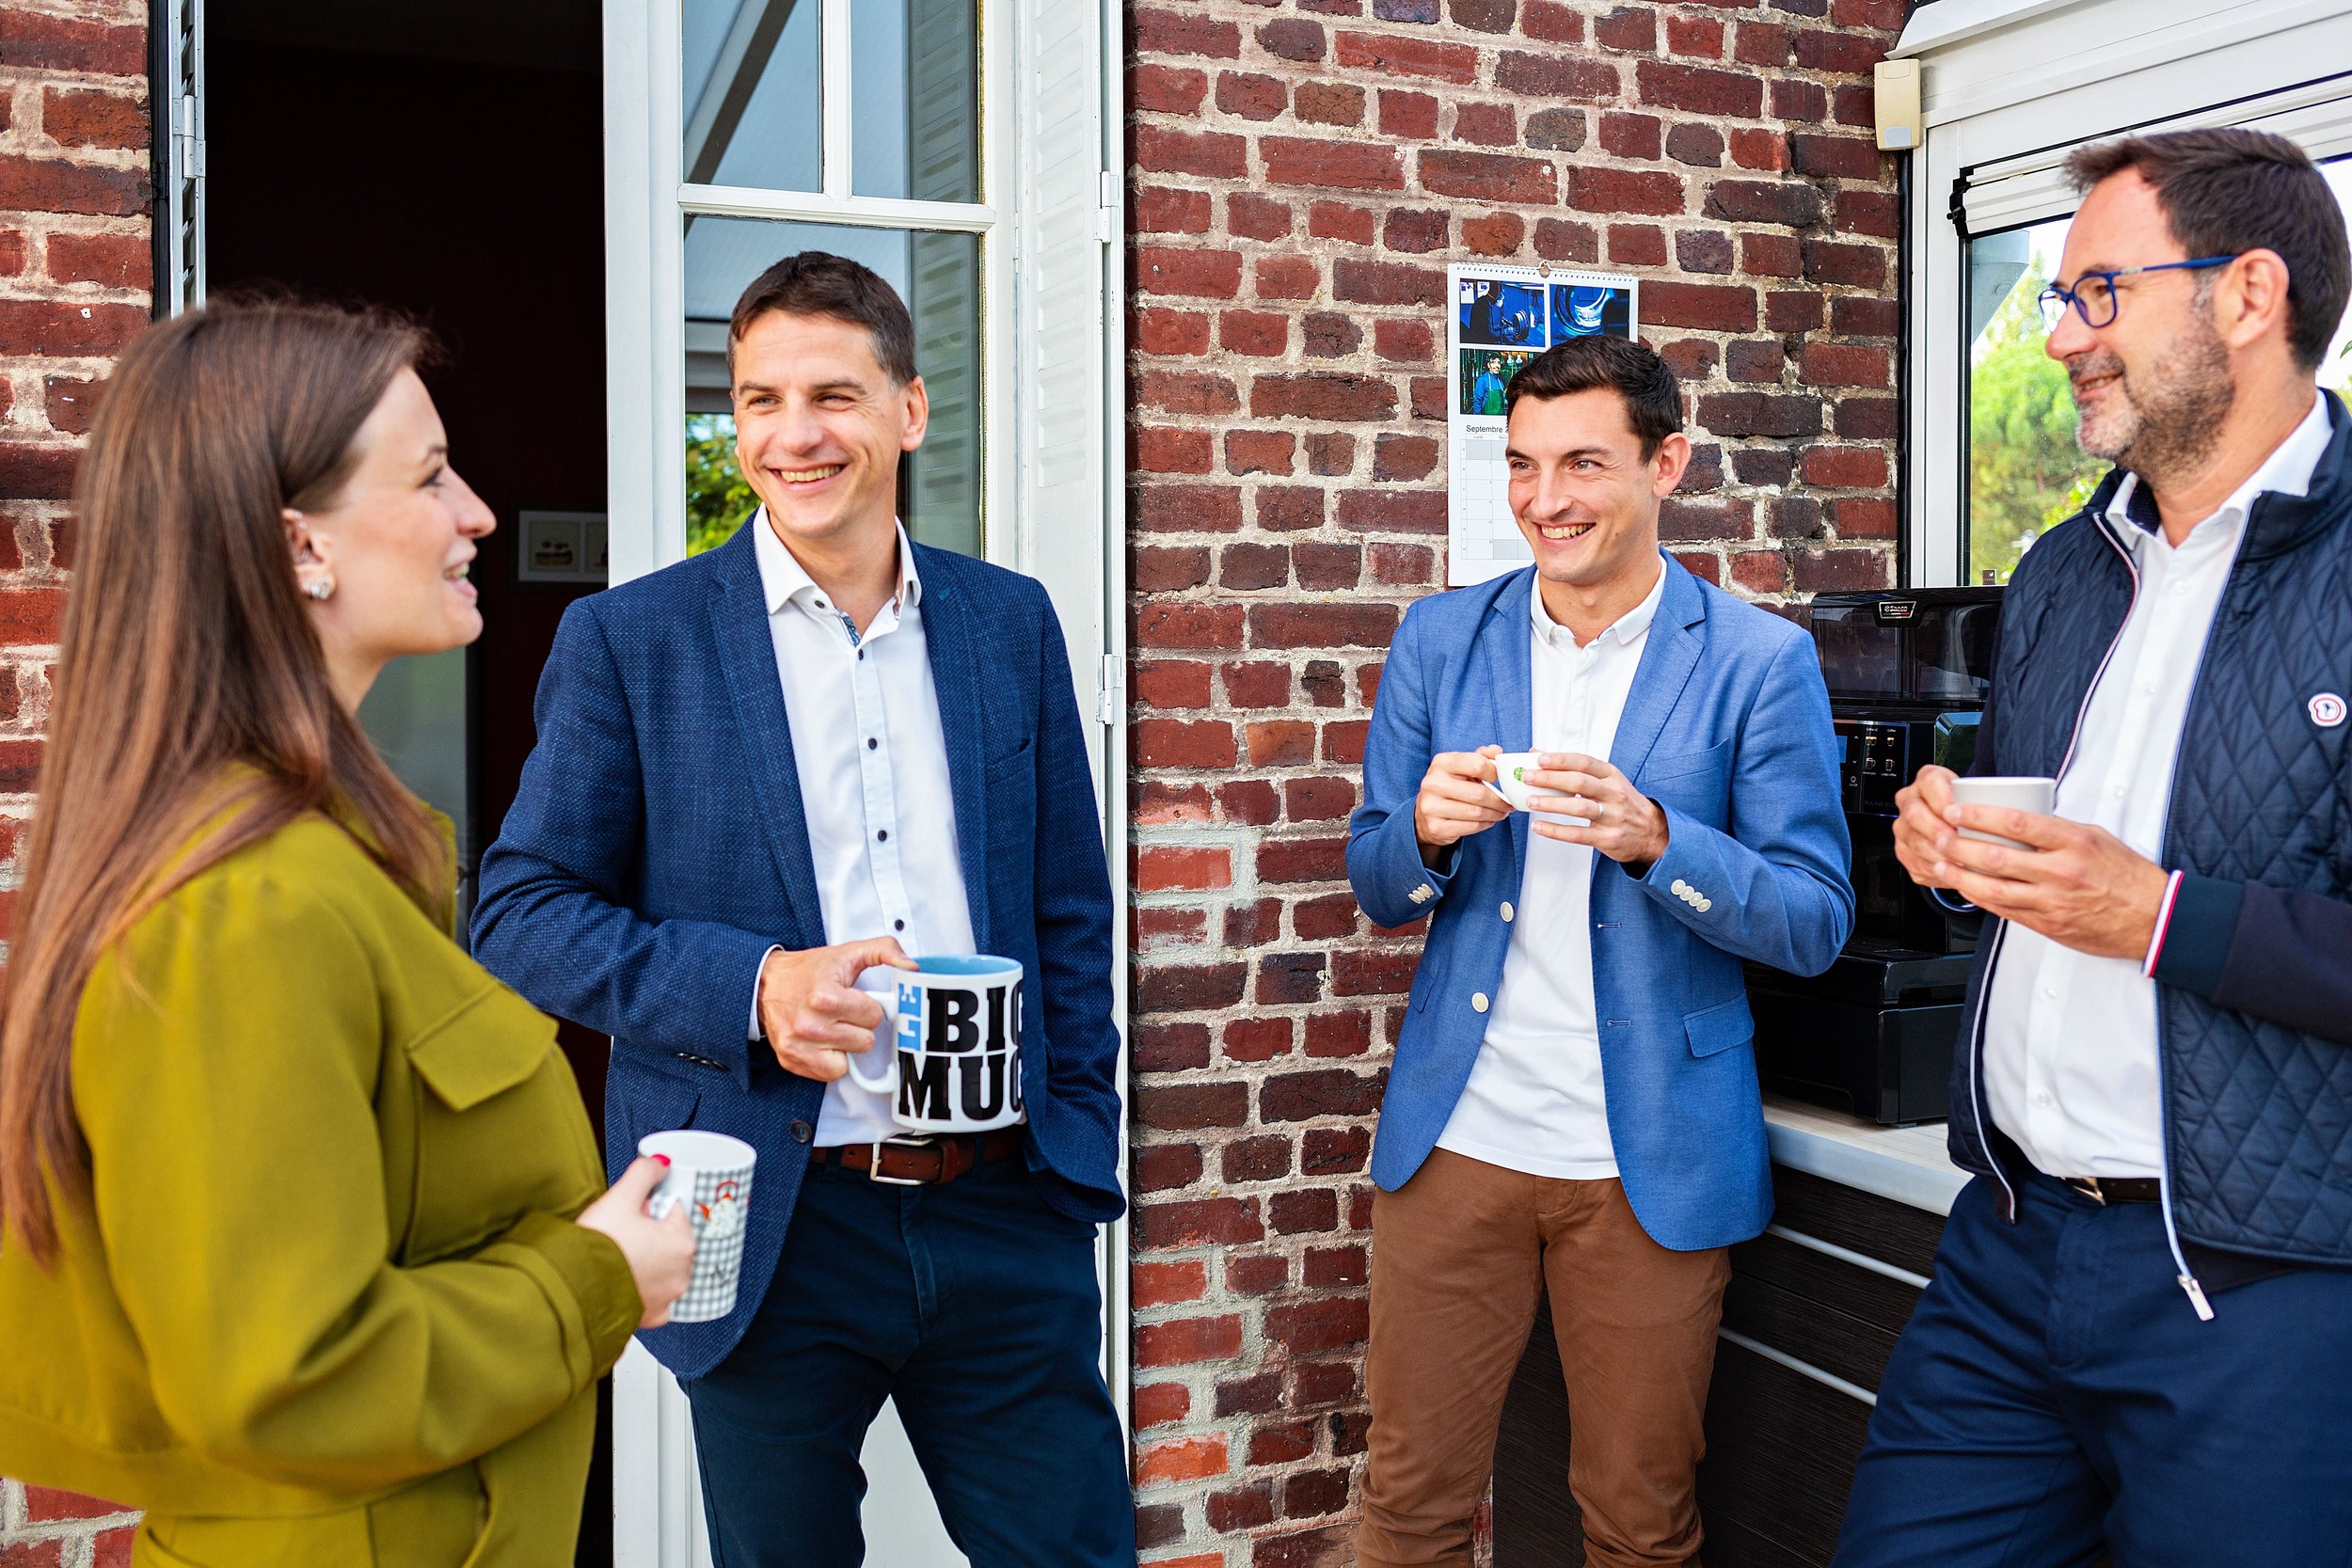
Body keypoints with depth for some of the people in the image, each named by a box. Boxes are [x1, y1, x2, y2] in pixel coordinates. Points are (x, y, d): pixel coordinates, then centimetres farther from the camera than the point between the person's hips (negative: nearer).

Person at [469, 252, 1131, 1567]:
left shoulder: (1013, 623, 7)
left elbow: (1070, 914, 12)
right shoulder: (633, 640, -2)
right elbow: (521, 914, -3)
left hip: (1002, 1209, 2)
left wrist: (1080, 1152, 6)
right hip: (775, 1235, -2)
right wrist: (751, 988, -17)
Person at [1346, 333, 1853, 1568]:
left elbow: (1815, 923, -6)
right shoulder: (1440, 639, 5)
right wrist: (1430, 829, -15)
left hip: (1651, 1161, -2)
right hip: (1454, 1137, 2)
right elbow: (1377, 888, 8)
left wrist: (1654, 838, -23)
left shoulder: (1760, 661, -4)